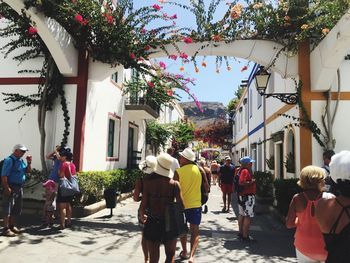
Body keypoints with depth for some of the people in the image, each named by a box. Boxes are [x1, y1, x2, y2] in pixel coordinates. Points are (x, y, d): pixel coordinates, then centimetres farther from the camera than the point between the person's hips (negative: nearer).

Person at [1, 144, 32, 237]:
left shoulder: (21, 161, 12)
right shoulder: (9, 160, -13)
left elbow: (28, 171, 18)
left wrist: (29, 162, 1)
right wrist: (7, 188, -23)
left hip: (19, 187, 9)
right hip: (11, 188, -9)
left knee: (17, 209, 16)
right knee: (8, 209, -3)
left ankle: (12, 226, 28)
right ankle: (6, 229, 3)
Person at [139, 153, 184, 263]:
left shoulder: (148, 181, -9)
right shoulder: (174, 184, -9)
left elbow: (144, 202, -9)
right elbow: (181, 205, -10)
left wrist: (142, 215, 10)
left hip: (152, 222, 1)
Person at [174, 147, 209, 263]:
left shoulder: (178, 171, -13)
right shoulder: (199, 169, -4)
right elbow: (206, 187, 2)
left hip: (182, 204, -1)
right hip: (196, 204, 1)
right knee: (195, 231, 8)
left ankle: (184, 252, 32)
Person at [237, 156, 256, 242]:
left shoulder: (241, 170, 12)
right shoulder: (245, 171, -19)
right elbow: (242, 183, -30)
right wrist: (252, 182, -20)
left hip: (242, 196, 11)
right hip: (248, 196, -11)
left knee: (241, 214, 16)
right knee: (248, 216, -5)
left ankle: (240, 232, 26)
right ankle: (245, 236, -1)